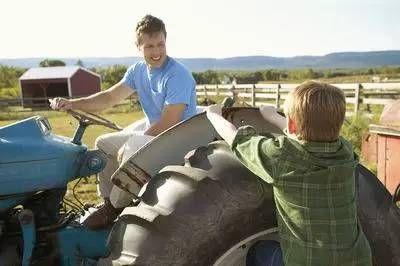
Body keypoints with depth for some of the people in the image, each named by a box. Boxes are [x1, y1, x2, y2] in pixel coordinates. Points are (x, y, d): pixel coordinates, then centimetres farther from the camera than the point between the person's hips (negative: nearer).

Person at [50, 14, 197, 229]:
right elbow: (110, 97, 4)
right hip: (151, 129, 9)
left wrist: (136, 140, -13)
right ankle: (109, 200, 17)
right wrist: (72, 103, -9)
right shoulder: (138, 70, 4)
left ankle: (117, 207, -6)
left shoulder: (178, 76, -23)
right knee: (103, 143, 13)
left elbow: (169, 124, -25)